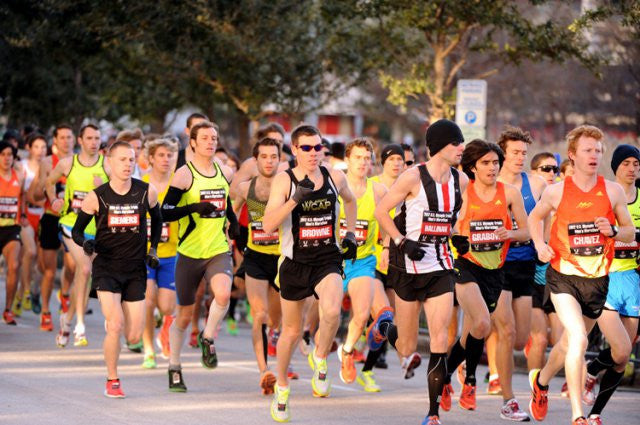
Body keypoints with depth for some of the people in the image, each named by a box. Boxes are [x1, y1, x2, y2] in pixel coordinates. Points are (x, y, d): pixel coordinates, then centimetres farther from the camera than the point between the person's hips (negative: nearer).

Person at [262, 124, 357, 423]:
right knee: (291, 331, 10)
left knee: (332, 311, -29)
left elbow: (350, 200, 26)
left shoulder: (334, 178, 2)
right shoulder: (284, 180, -8)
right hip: (295, 261, -1)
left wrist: (351, 233, 16)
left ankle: (320, 359, 0)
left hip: (327, 258, 1)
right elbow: (268, 225, -18)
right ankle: (281, 389, 33)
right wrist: (296, 198, -27)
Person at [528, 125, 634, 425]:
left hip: (597, 279, 3)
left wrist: (613, 231, -13)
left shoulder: (613, 191, -1)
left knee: (570, 344, 16)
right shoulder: (557, 191, -4)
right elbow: (535, 217, 16)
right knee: (578, 338, -22)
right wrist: (540, 246, -1)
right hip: (563, 275, -3)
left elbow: (630, 232, 9)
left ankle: (541, 380, 49)